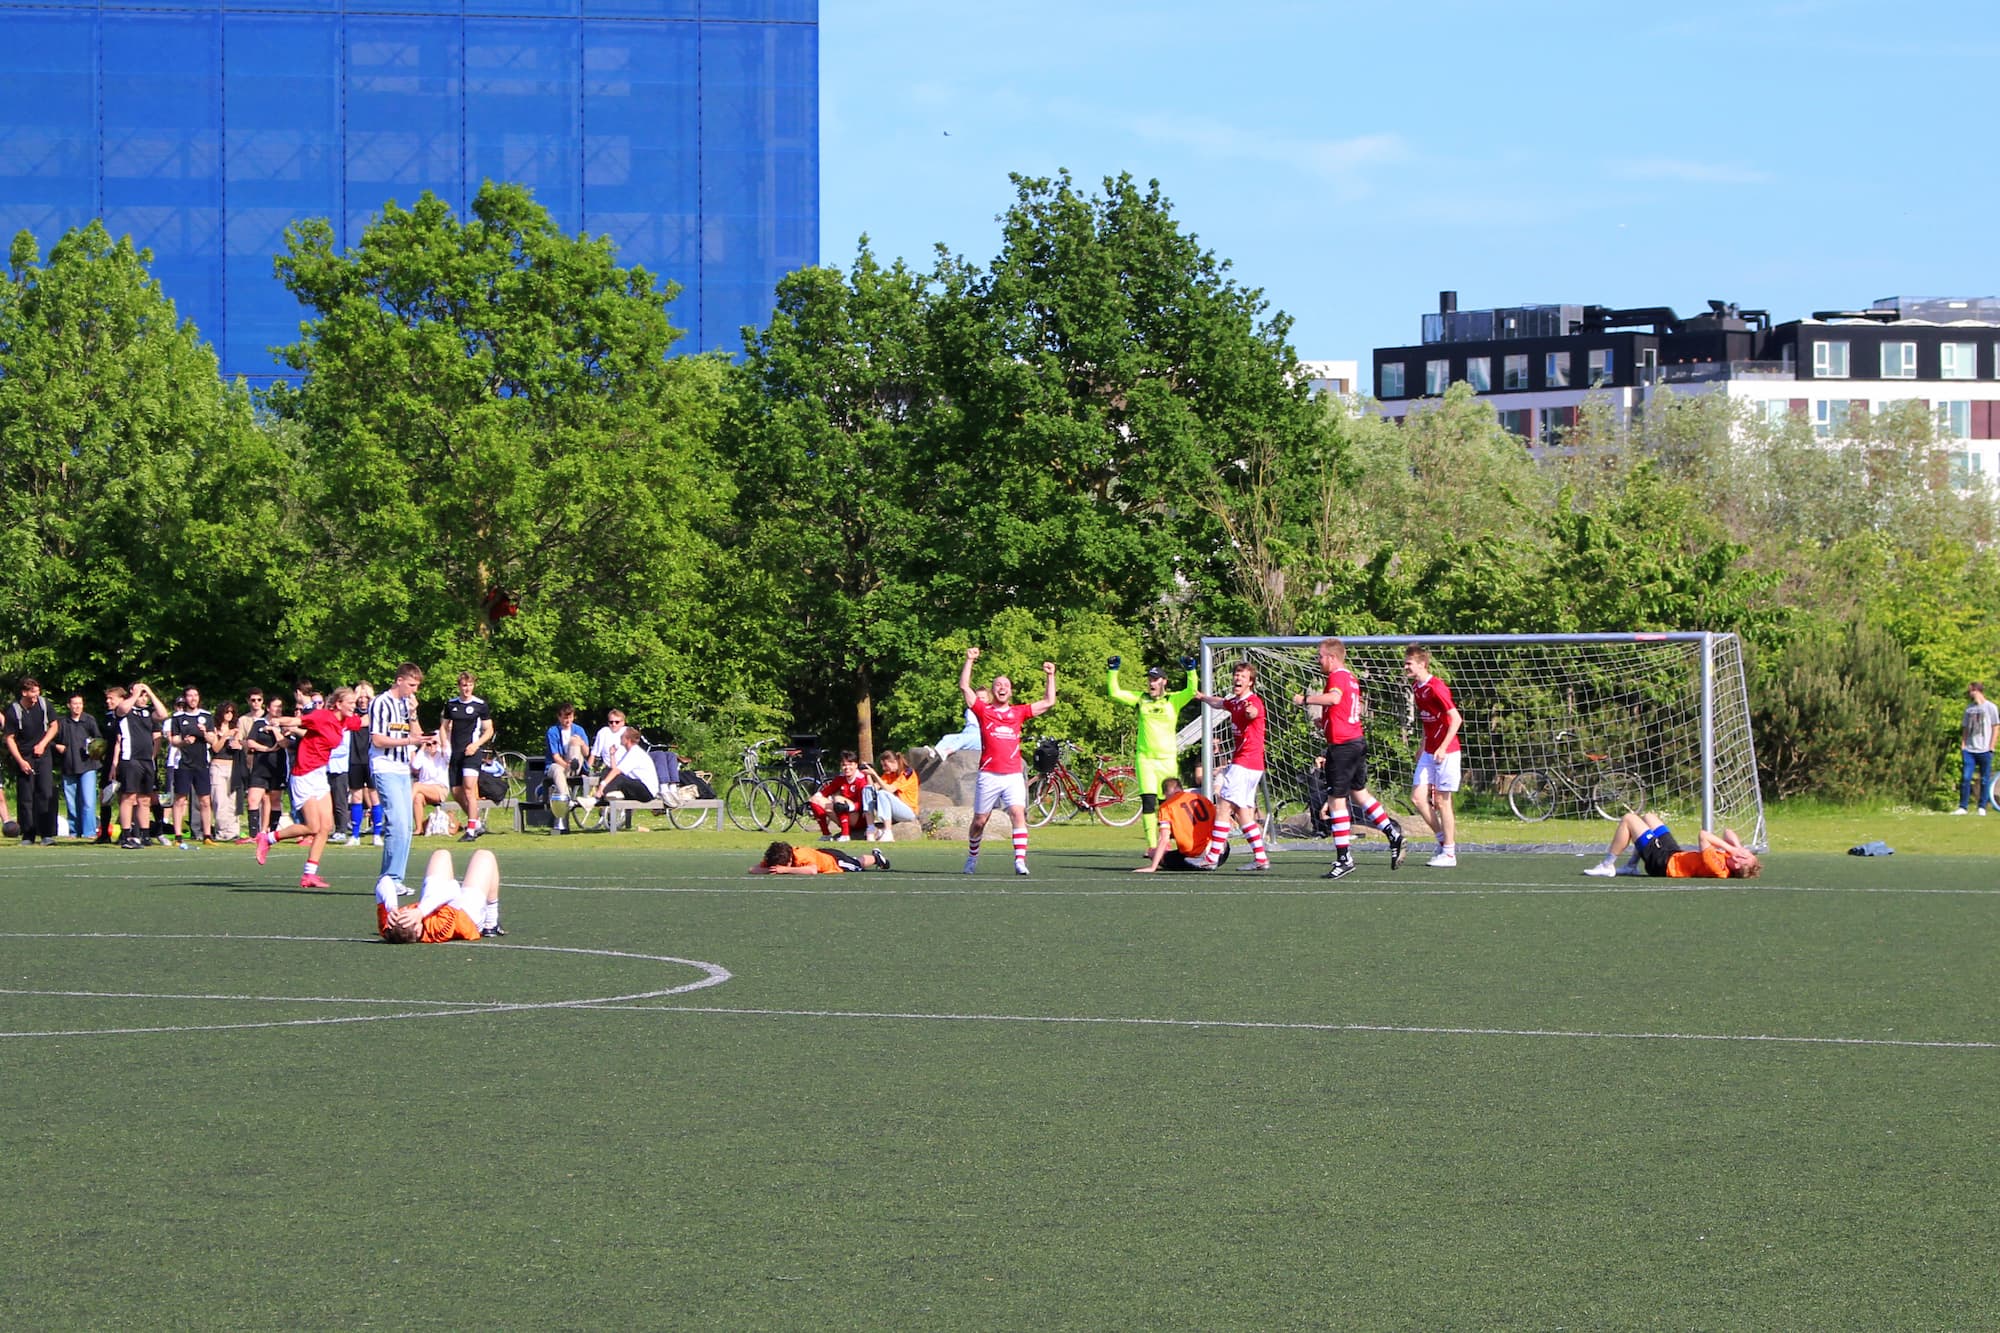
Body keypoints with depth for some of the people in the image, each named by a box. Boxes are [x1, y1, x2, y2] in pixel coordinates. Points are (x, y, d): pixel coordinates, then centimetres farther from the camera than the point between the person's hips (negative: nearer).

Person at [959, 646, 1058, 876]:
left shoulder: (1019, 712, 13)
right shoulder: (983, 710, 7)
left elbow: (1048, 702, 17)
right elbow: (964, 687, 0)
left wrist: (1050, 676, 13)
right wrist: (969, 661, -3)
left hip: (1013, 775, 1)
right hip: (988, 775, -1)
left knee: (1018, 814, -17)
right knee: (979, 820, 8)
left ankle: (1020, 860, -21)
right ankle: (972, 858, 28)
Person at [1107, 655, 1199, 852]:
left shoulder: (1173, 700, 5)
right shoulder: (1139, 699, 8)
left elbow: (1192, 691, -7)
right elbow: (1114, 693, 5)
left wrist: (1191, 671, -19)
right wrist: (1113, 671, -3)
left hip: (1168, 759, 0)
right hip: (1144, 759, 0)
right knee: (1148, 802, -11)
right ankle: (1152, 845, -13)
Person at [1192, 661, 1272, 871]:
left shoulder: (1253, 701, -14)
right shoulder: (1234, 702, 13)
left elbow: (1254, 712, -39)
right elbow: (1218, 702, 36)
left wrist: (1251, 711, -62)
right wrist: (1203, 697, 53)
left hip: (1245, 764, -9)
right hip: (1240, 763, 9)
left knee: (1223, 807, -9)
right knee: (1242, 813, 10)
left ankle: (1212, 857, -8)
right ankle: (1261, 858, 12)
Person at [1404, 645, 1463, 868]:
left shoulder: (1436, 688, -17)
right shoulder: (1416, 688, 9)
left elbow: (1456, 719, -20)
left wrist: (1443, 747, -27)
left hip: (1446, 752, -8)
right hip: (1429, 753, 8)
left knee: (1441, 801, -3)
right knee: (1417, 797, 1)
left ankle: (1449, 853, 6)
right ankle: (1444, 840, 15)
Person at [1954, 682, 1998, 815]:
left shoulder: (1990, 707, -1)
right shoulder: (1969, 708, 14)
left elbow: (1995, 728, -1)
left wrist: (1991, 747, -7)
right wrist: (1962, 745, 7)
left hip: (1984, 750, -4)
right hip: (1969, 749, 4)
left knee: (1984, 780, 1)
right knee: (1965, 778, -4)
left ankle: (1982, 807, 6)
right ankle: (1962, 807, -1)